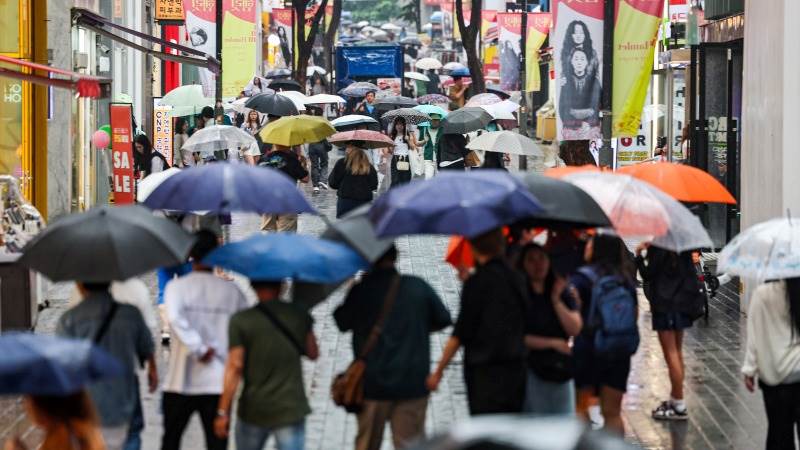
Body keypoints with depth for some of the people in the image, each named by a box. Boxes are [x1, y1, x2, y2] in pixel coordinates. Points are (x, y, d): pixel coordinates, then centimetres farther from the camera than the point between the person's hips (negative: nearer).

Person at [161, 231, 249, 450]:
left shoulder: (177, 286, -4)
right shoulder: (232, 291, 1)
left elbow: (175, 319, -22)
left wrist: (198, 349, -17)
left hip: (180, 382, 0)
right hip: (218, 383, 0)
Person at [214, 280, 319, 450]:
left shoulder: (240, 320, -9)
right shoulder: (299, 316, -1)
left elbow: (234, 368, -12)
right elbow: (313, 353, 11)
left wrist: (223, 412, -9)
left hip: (253, 410, 0)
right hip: (290, 410, 1)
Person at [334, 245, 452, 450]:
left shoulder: (360, 290, -8)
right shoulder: (419, 287, -4)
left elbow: (342, 323, 5)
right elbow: (443, 319, 5)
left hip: (372, 383, 0)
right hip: (412, 384, 0)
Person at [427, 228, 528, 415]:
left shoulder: (477, 282, -12)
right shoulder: (516, 279, 7)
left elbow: (460, 334, -11)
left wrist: (438, 372, -2)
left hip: (485, 373, -7)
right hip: (516, 369, 7)